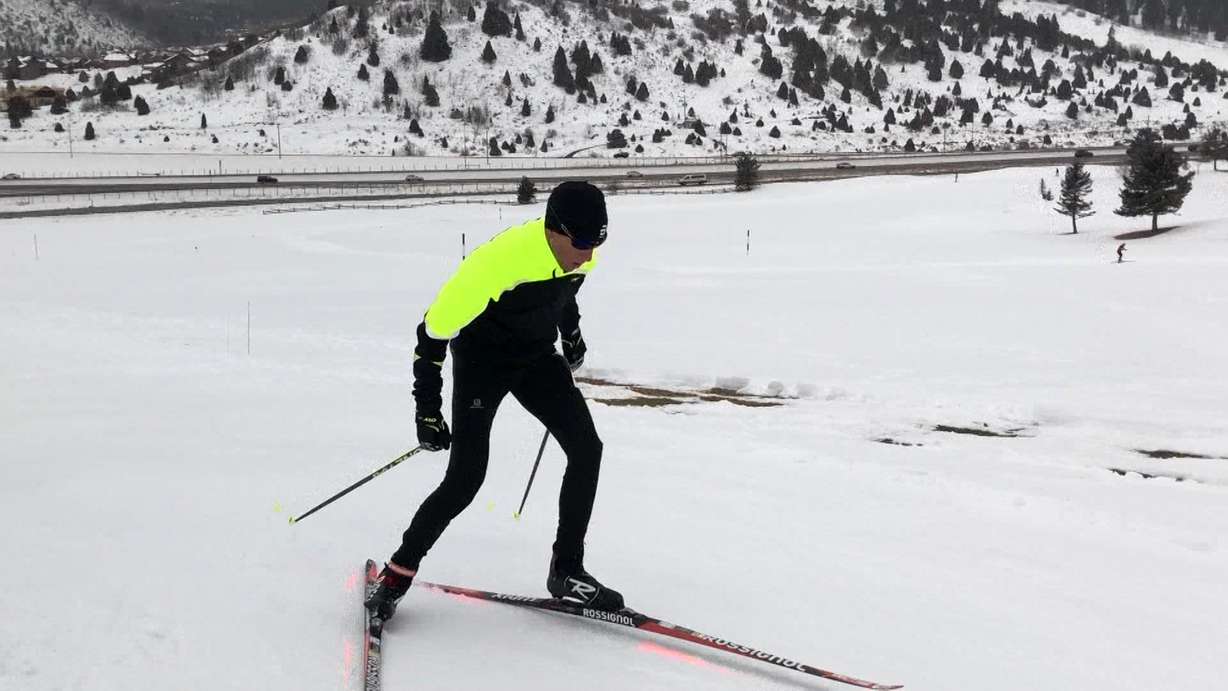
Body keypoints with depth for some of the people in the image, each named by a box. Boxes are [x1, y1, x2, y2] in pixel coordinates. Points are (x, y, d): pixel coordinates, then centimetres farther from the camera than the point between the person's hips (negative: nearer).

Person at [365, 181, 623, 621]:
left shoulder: (579, 255, -13)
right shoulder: (499, 260, -34)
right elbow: (435, 327, -26)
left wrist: (572, 335, 31)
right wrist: (426, 407, -24)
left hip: (537, 357, 6)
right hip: (482, 359, -6)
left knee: (587, 449, -6)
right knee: (466, 477, -14)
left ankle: (566, 570, 5)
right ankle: (399, 572, 6)